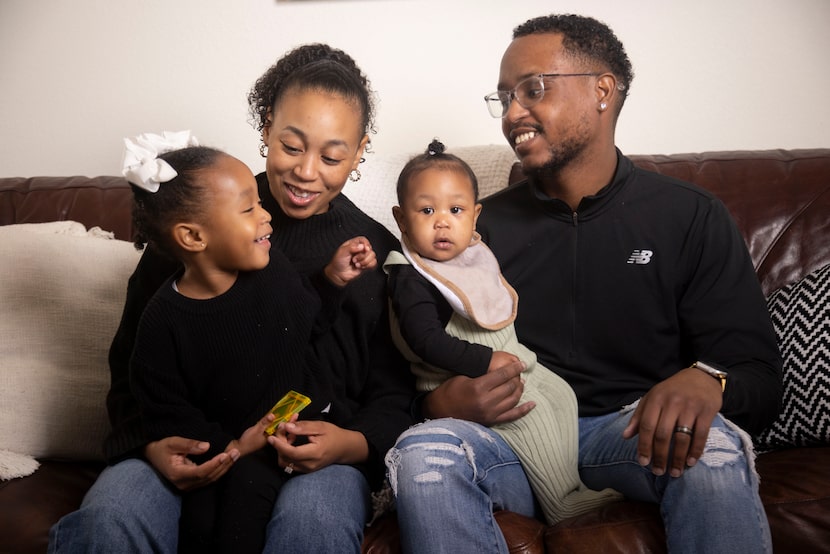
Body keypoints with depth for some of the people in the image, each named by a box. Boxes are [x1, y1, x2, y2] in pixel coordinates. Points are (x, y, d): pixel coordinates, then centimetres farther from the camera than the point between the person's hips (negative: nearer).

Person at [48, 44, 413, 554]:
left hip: (317, 455, 0)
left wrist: (351, 444, -15)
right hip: (193, 449, 1)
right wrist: (152, 444, -10)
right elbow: (132, 359, 9)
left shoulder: (378, 253, 7)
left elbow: (395, 395, 8)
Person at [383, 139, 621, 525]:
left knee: (560, 393, 5)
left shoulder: (474, 254, 6)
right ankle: (562, 504, -13)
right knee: (530, 411, -22)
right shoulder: (412, 281, -21)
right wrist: (485, 362, -28)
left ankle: (569, 481, 9)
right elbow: (427, 341, -29)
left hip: (506, 358, 9)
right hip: (461, 380, -9)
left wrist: (512, 353, 16)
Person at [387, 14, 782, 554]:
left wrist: (705, 382, -26)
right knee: (423, 449, -29)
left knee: (709, 443, -33)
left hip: (632, 438, -1)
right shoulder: (483, 224, 9)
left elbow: (759, 375, -2)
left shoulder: (691, 217, 4)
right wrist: (445, 401, -15)